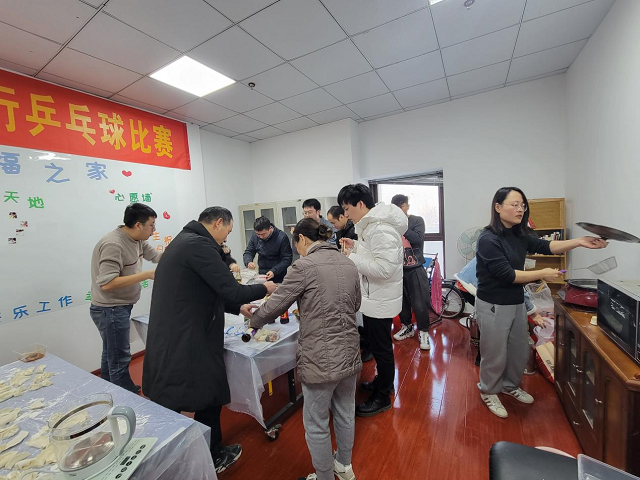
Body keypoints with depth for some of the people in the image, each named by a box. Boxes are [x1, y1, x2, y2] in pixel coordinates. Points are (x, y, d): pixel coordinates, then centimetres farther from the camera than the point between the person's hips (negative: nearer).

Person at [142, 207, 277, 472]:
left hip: (172, 340, 10)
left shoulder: (184, 241, 14)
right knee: (209, 399, 10)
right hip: (185, 343, -10)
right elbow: (231, 290, -24)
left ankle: (212, 453, 42)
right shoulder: (198, 244, -20)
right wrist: (264, 288, -6)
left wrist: (239, 307, 19)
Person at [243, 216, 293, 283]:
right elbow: (248, 252, 4)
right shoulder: (255, 236, -3)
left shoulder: (282, 237, -16)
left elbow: (287, 259, -15)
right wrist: (248, 262, -18)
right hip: (261, 275, 4)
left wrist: (274, 271, -27)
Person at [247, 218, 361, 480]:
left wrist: (253, 321, 9)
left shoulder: (305, 266, -17)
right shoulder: (349, 264, 3)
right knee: (345, 414, 28)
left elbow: (275, 304, -10)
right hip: (349, 354, 7)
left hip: (321, 359, -7)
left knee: (316, 426, 17)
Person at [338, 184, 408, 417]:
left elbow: (385, 267, -31)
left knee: (381, 348, 9)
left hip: (380, 300, -10)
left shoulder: (381, 229, -26)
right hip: (372, 297, 10)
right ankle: (383, 381, 46)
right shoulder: (372, 223, 7)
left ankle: (383, 397, 30)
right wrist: (356, 246, 3)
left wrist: (351, 258, -24)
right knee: (376, 344, 24)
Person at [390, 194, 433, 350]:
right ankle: (407, 327, 32)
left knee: (420, 303, -1)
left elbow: (418, 239, -18)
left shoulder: (417, 220, -1)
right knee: (402, 301, 11)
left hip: (415, 269, -2)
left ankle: (423, 332, 19)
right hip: (398, 269, 2)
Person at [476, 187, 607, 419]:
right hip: (494, 306, -8)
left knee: (520, 350, 22)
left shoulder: (519, 235, 5)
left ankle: (511, 385, 46)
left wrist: (579, 242, -13)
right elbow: (507, 275, -23)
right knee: (495, 354, 8)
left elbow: (545, 246, 0)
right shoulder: (488, 239, -22)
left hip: (517, 302, 8)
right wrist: (542, 274, -16)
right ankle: (489, 393, 31)